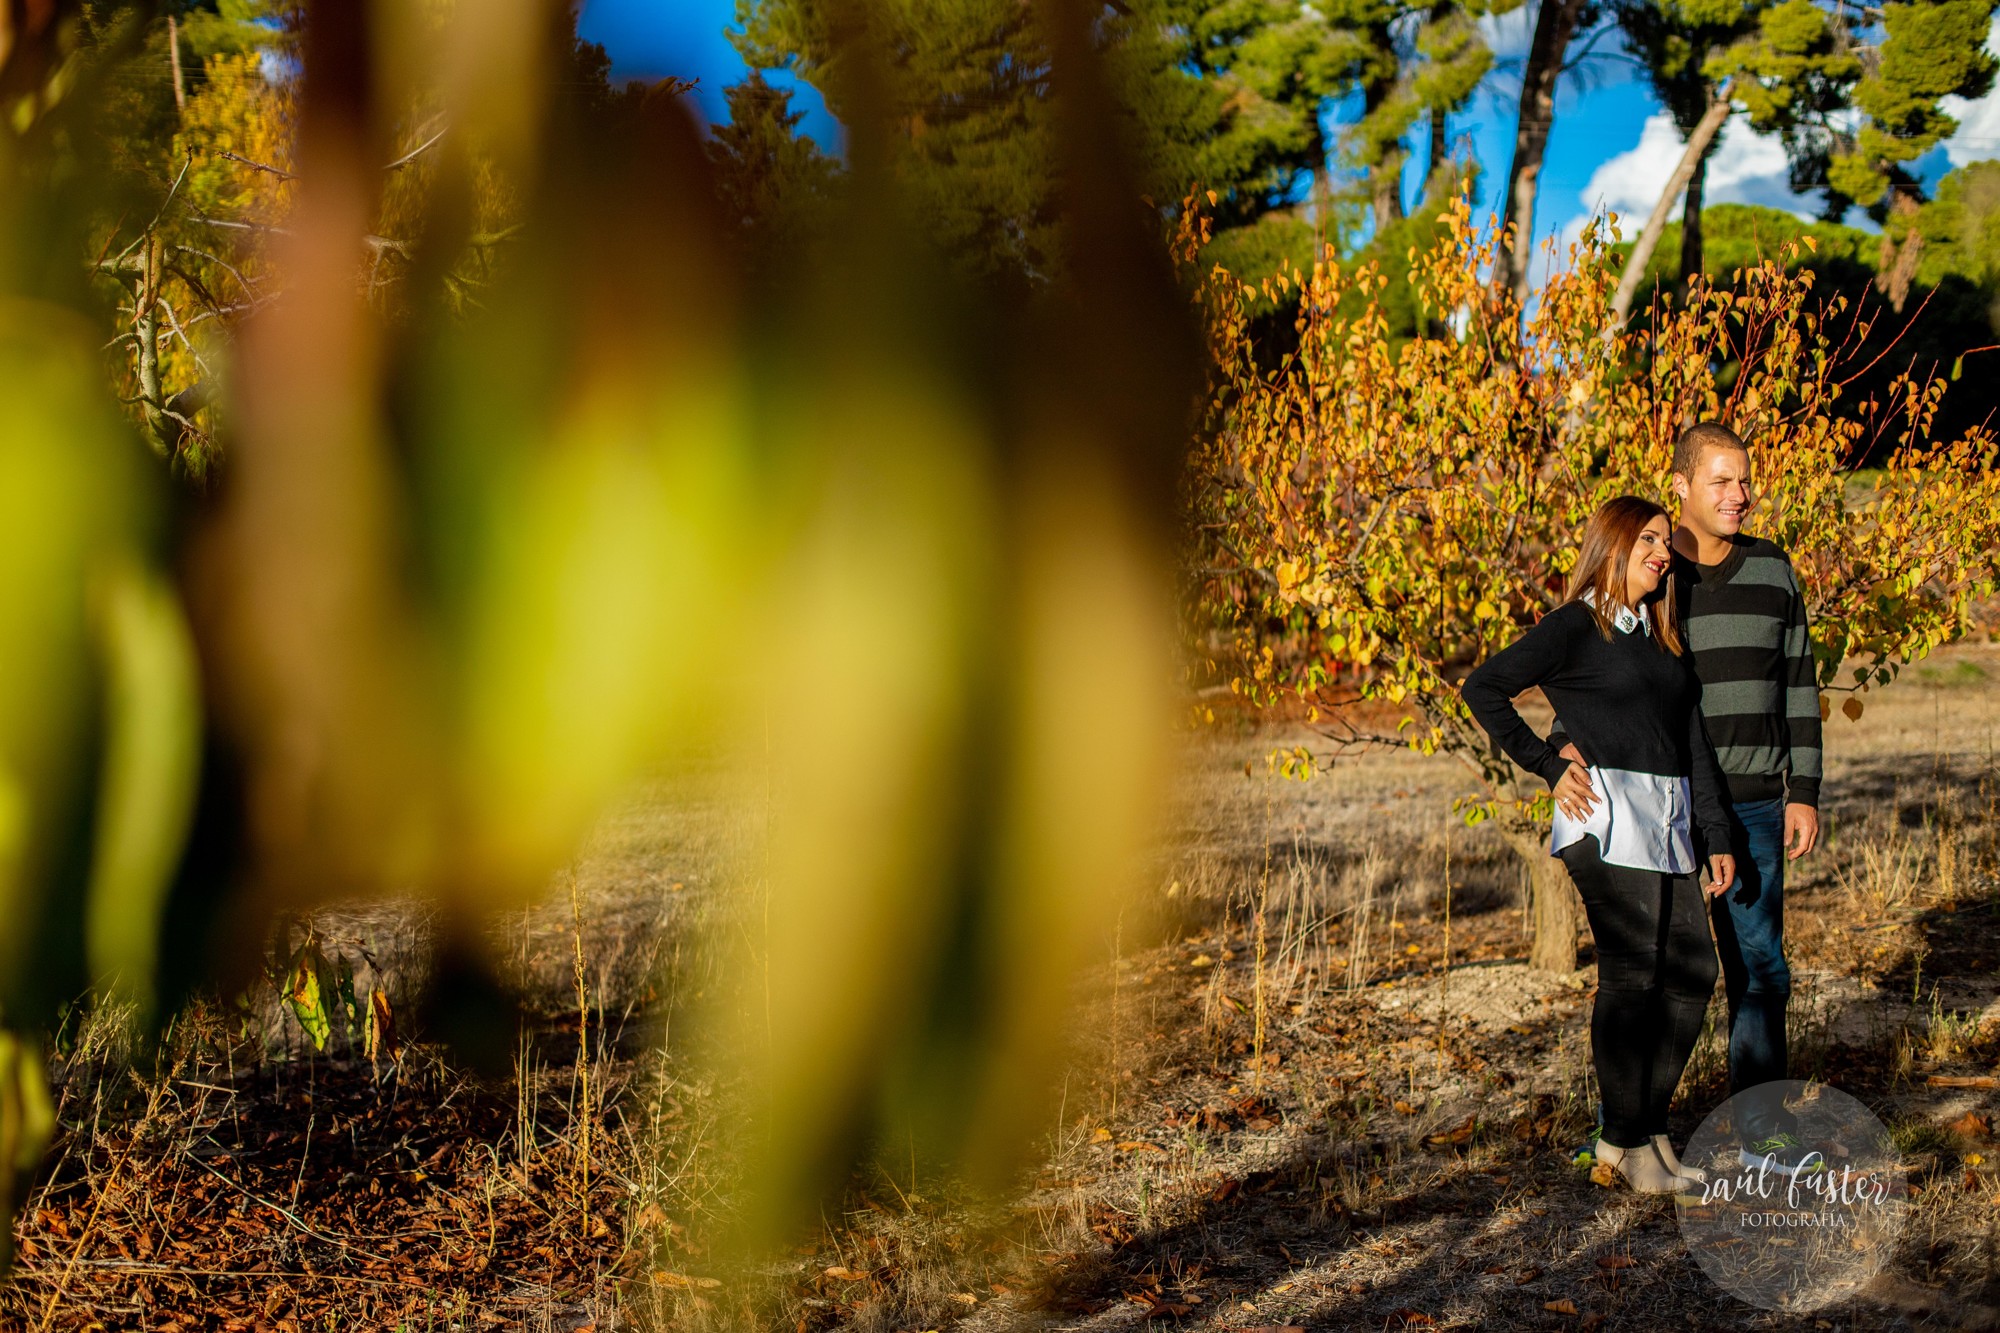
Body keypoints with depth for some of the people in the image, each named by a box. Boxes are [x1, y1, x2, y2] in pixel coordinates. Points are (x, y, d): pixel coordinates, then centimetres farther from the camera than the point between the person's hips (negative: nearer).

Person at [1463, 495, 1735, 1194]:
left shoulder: (1662, 636, 19)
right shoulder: (1574, 628, -3)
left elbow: (1694, 743, 18)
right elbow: (1483, 689, -4)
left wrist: (1717, 836, 13)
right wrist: (1549, 767, -6)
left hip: (1669, 822, 8)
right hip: (1610, 816, -8)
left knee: (1692, 973, 7)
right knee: (1630, 976, -5)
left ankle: (1639, 1126, 18)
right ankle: (1631, 1143, 4)